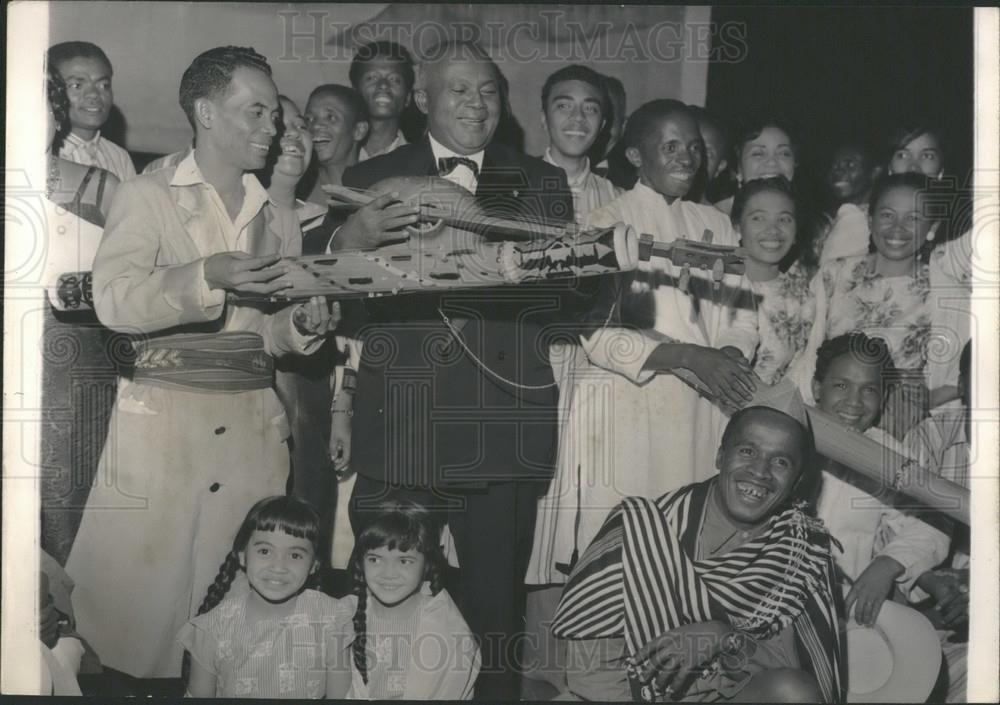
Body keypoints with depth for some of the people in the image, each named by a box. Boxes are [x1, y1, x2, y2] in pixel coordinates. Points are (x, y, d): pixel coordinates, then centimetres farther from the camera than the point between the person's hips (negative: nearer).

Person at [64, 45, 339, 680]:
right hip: (163, 418, -4)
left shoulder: (280, 219, 17)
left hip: (254, 426, 4)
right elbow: (114, 301, -12)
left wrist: (302, 324, -3)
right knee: (143, 597, -4)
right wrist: (209, 277, -26)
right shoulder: (147, 198, 3)